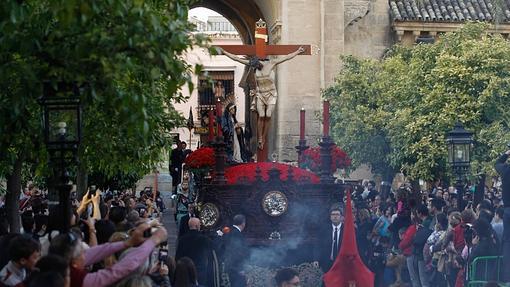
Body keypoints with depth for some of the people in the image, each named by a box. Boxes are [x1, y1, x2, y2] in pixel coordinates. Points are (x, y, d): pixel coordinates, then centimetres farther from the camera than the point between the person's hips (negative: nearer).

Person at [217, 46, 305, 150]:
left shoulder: (271, 63, -8)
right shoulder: (252, 64, -3)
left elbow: (287, 57, -3)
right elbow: (236, 58, -1)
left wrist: (298, 51, -2)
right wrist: (224, 52, -2)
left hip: (271, 94, -1)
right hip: (260, 94, 1)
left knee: (268, 117, -6)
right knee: (261, 116, -9)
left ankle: (263, 139, 5)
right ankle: (259, 140, -1)